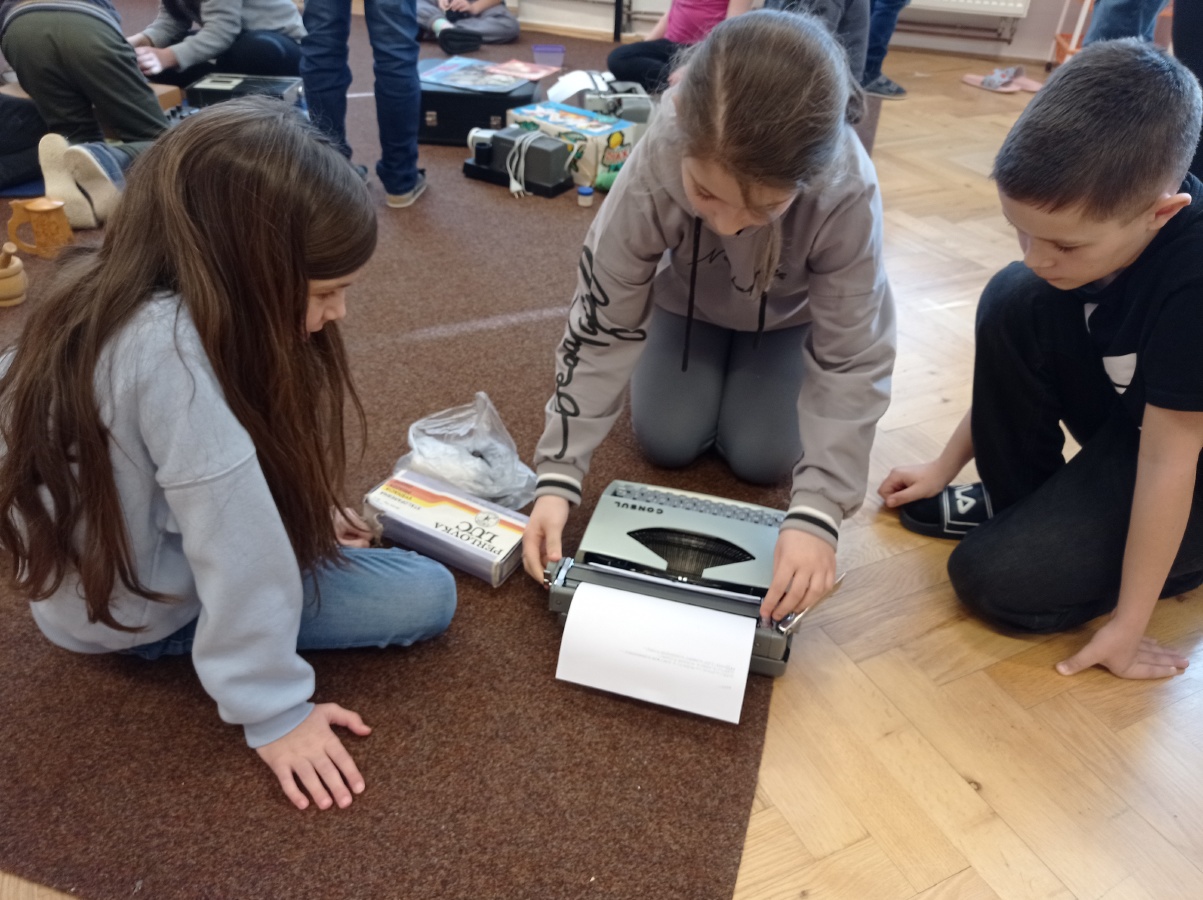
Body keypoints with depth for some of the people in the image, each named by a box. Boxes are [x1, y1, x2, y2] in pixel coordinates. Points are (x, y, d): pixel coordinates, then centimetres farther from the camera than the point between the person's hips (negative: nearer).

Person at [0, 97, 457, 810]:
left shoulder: (109, 289, -7)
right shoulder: (173, 349, -36)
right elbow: (235, 552, -32)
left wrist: (300, 509, 8)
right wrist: (274, 710, -23)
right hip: (144, 607, -8)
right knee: (426, 596, -10)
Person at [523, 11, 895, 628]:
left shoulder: (849, 193, -40)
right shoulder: (649, 173, -39)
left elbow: (852, 364, -32)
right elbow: (600, 327, -29)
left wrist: (817, 512, -41)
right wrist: (558, 473, -34)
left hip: (791, 316, 0)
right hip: (689, 301, 1)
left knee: (759, 459, -9)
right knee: (665, 443, -8)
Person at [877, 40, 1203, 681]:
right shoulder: (1098, 213, -16)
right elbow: (1016, 356, -4)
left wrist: (1126, 623, -20)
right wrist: (945, 466, 1)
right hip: (1124, 414, 6)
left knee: (993, 578, -18)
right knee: (1013, 303, -19)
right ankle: (1020, 501, 0)